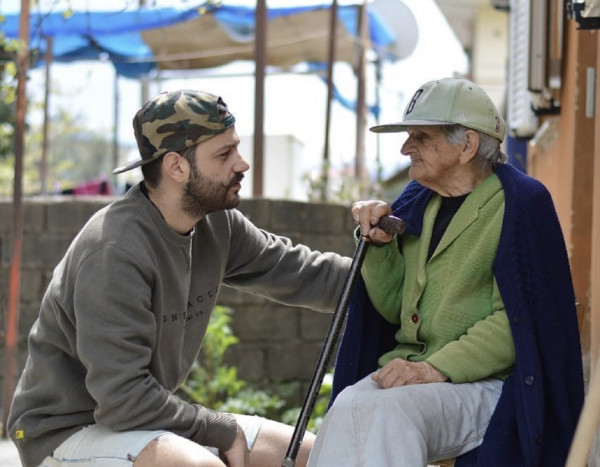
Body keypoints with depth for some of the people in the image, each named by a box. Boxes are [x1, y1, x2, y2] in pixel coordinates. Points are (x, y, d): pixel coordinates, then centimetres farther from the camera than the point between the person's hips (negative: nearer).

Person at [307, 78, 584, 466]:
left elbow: (516, 319, -12)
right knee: (348, 409, -29)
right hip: (412, 374, 5)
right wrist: (380, 243, 1)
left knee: (389, 410, -35)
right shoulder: (416, 202, 16)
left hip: (485, 382, -5)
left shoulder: (521, 202, -3)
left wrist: (437, 368, -22)